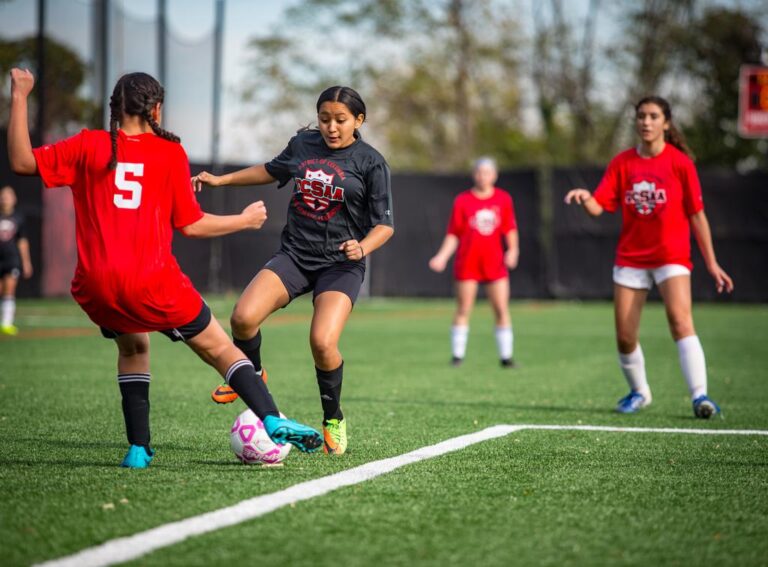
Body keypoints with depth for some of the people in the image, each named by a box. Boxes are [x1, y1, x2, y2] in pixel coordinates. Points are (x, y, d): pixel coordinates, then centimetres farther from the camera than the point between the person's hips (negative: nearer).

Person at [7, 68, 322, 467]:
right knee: (218, 348, 11)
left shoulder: (88, 146, 6)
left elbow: (22, 162, 2)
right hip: (151, 283, -3)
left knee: (132, 347, 28)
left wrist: (19, 98, 8)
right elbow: (191, 225, 4)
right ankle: (273, 421, -3)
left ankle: (138, 449, 18)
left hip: (95, 287, 3)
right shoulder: (170, 152, 3)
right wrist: (245, 220, 19)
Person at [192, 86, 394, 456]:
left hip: (340, 265, -4)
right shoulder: (303, 144, 7)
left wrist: (364, 247, -24)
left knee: (322, 342, -24)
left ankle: (334, 419, 4)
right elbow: (273, 170, 28)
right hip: (294, 255, 4)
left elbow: (384, 223, -3)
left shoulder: (370, 162, -5)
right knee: (243, 317, -19)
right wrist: (220, 180, 25)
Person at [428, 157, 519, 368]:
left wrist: (513, 250, -6)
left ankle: (506, 356, 4)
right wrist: (442, 256, -8)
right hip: (467, 263, -1)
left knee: (502, 309, -2)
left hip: (495, 263, 2)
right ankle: (457, 355, 9)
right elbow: (453, 234, 2)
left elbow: (510, 229, 9)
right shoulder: (462, 201, 0)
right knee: (463, 310, 2)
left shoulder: (504, 199, 5)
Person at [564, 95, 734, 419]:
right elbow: (598, 207, -3)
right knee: (624, 337, 2)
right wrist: (584, 198, -27)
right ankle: (639, 392, 27)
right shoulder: (622, 163, 4)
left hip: (671, 256, -3)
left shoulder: (680, 162, -4)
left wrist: (711, 262, -1)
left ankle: (699, 396, -26)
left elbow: (697, 215, -1)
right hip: (630, 258, 3)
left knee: (680, 321, -24)